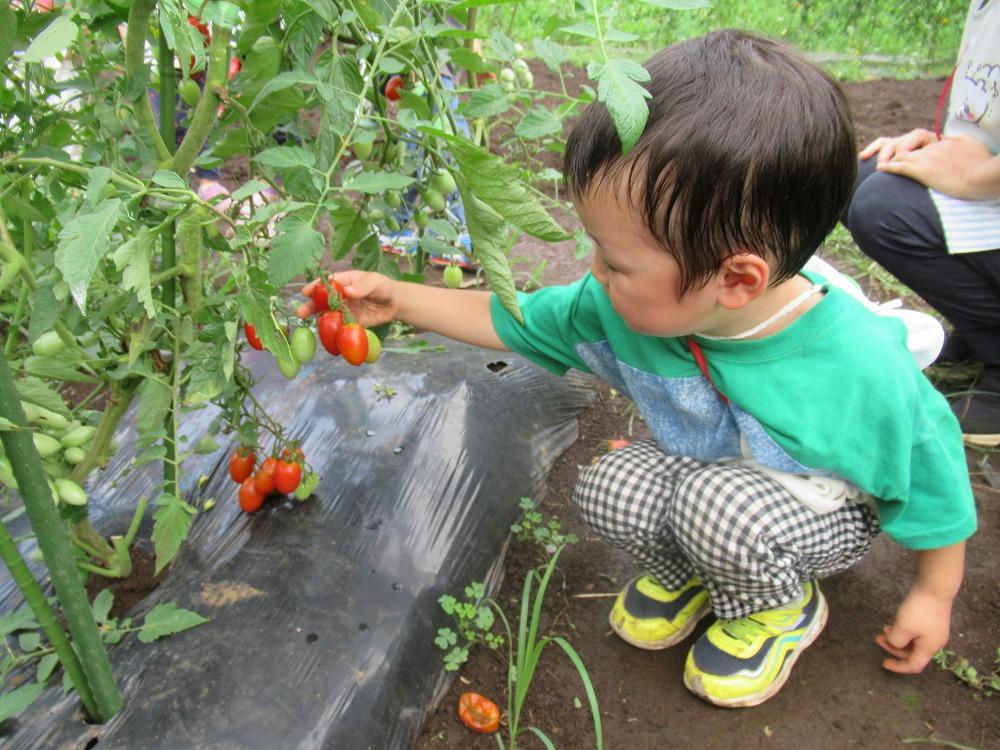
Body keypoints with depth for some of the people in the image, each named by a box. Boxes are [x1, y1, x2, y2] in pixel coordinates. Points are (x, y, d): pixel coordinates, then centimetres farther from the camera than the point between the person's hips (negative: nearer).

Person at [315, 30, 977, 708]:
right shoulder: (624, 306, -22)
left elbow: (931, 479, -15)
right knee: (610, 489, -22)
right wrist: (400, 300, -10)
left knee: (719, 503, -34)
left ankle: (778, 607, 0)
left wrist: (934, 593, -1)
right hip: (706, 472, 5)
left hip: (823, 515, -4)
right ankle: (690, 571, 10)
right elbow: (514, 321, -7)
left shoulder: (861, 367, -35)